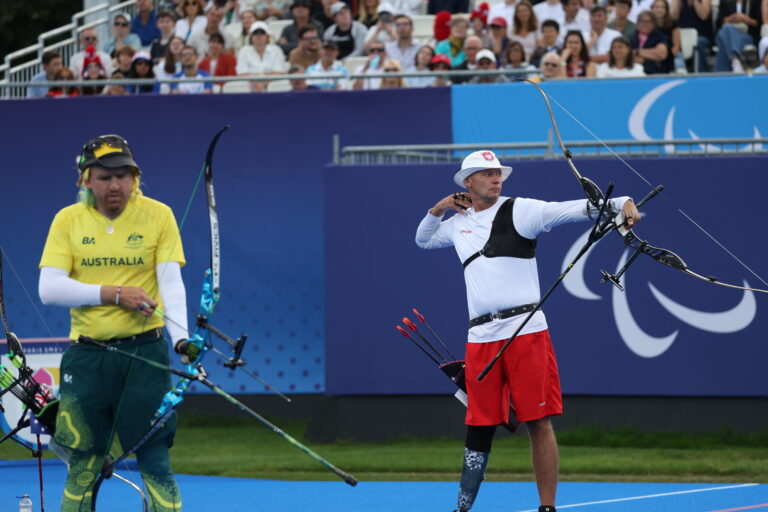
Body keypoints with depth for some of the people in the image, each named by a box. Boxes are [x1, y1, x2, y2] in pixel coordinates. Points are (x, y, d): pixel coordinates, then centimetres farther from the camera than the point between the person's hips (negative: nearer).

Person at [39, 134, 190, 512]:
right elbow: (50, 288, -6)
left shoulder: (158, 215, 1)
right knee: (82, 469, 4)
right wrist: (114, 293, -14)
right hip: (87, 356, 1)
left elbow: (171, 283, -7)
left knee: (155, 462, -4)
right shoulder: (68, 221, 3)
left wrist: (181, 338, -23)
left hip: (144, 352, -1)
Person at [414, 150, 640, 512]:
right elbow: (423, 240, 37)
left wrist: (620, 204, -25)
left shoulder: (519, 210, 1)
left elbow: (573, 210, -10)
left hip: (525, 330, -4)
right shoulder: (457, 224, 18)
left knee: (538, 423, -5)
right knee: (479, 427, 8)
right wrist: (437, 211, 17)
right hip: (481, 337, 4)